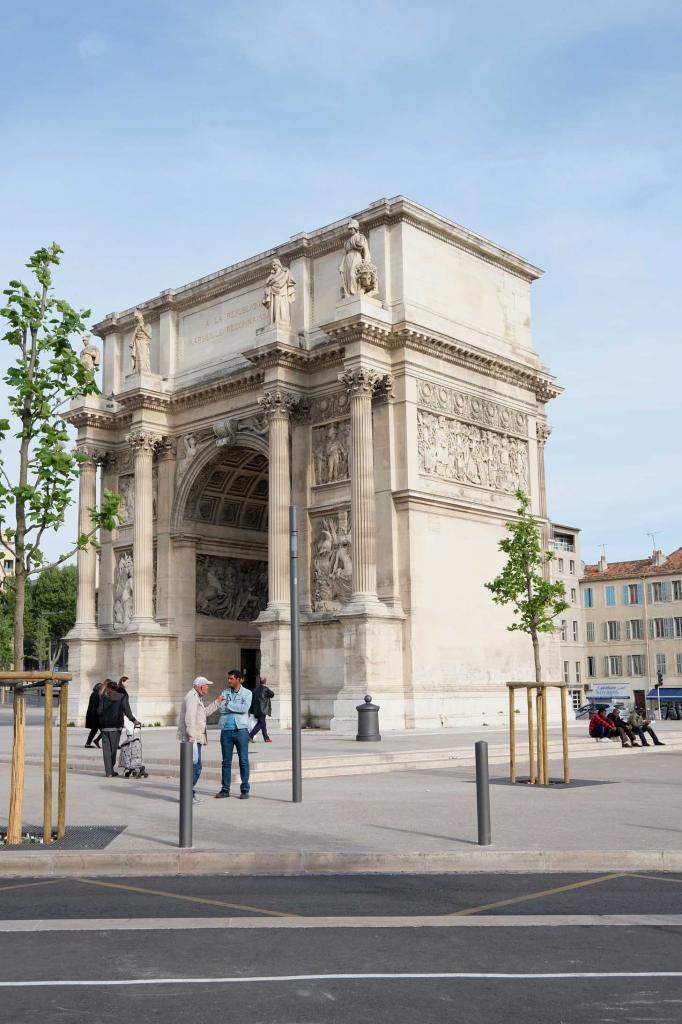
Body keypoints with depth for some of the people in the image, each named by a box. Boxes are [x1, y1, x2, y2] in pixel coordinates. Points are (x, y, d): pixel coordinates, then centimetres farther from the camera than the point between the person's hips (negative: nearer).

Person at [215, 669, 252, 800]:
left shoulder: (246, 693, 2)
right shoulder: (224, 693, 11)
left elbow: (245, 708, -15)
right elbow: (221, 709, -3)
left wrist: (229, 704, -9)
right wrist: (237, 708, -9)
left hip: (241, 730, -3)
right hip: (226, 730, 3)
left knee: (243, 761, 0)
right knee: (226, 761, 7)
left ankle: (245, 790, 6)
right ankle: (225, 789, 14)